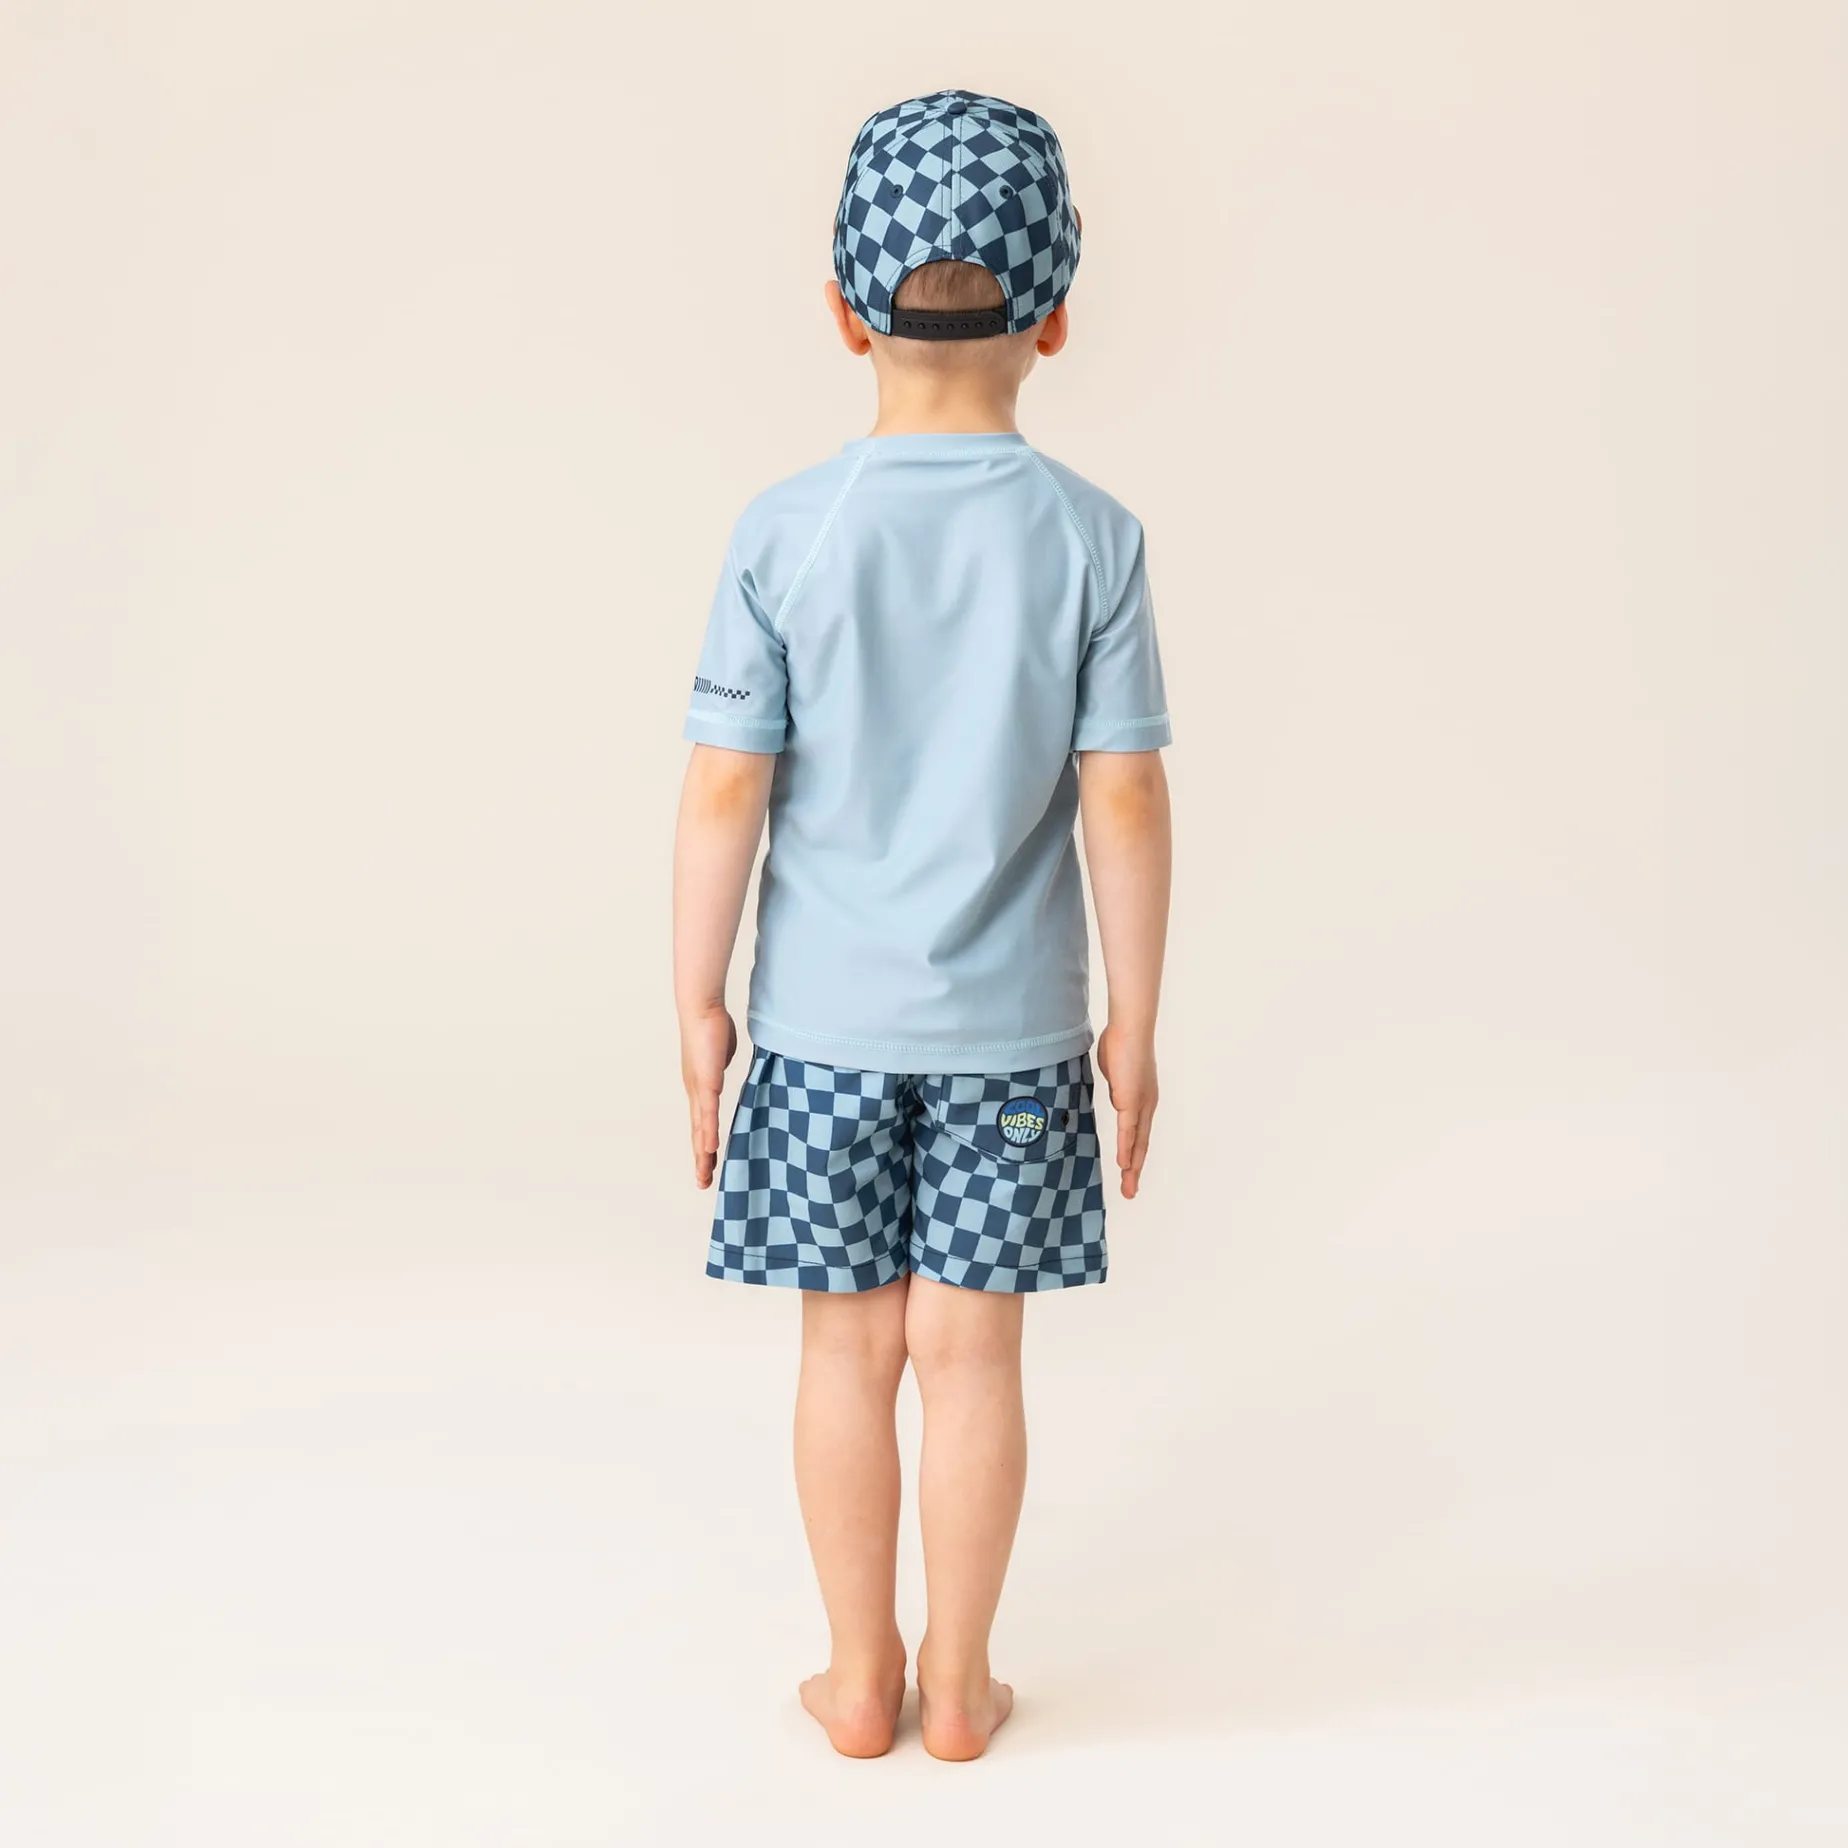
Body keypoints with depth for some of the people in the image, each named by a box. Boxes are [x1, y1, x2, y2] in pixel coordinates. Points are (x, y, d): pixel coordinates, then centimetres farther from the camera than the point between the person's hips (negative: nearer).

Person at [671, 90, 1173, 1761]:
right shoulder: (1091, 538, -8)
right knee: (970, 1350, 10)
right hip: (1011, 1024, 0)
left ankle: (861, 1678, 25)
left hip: (824, 1017, 0)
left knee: (850, 1344, 12)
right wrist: (1133, 1023, 3)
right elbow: (1128, 806, -7)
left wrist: (698, 1000, 4)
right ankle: (958, 1687, 24)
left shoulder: (785, 535, -8)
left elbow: (726, 790, -7)